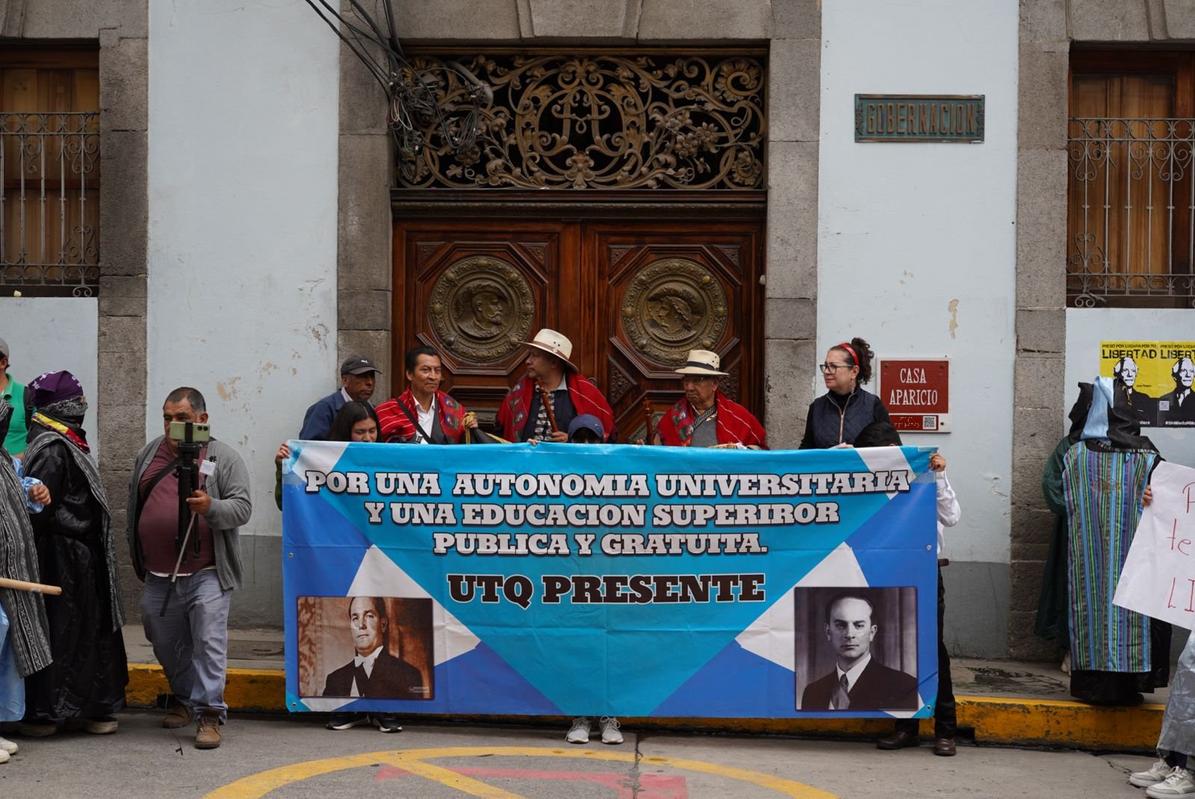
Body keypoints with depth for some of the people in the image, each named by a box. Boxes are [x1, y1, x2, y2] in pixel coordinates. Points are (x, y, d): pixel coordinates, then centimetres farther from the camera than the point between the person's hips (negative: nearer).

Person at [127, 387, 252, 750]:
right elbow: (134, 503, 22)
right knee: (166, 644, 15)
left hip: (206, 576, -5)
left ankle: (208, 713, -6)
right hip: (158, 577, 5)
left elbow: (242, 508, -7)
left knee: (209, 643, -9)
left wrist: (211, 507, -27)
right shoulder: (148, 454, 13)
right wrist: (139, 562, 20)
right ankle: (182, 700, 34)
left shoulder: (224, 457, -1)